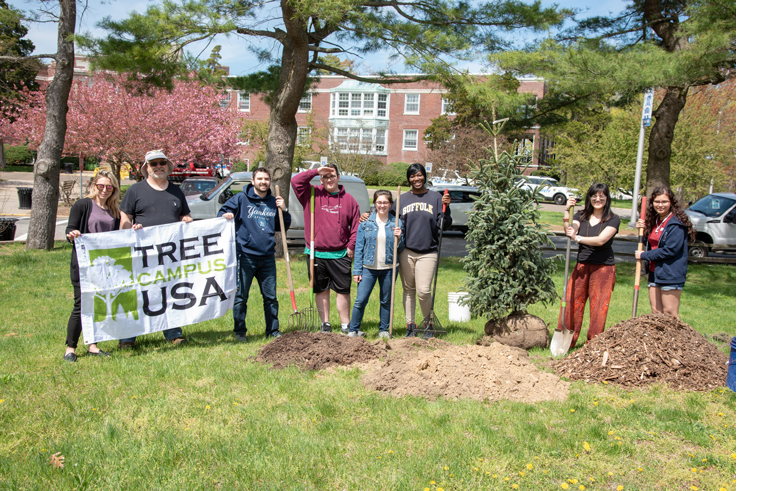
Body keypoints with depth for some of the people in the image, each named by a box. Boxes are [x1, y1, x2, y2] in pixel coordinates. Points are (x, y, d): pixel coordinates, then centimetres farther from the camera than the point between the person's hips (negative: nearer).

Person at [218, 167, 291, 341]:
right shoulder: (241, 198, 0)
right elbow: (222, 212, 3)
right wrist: (225, 216, -20)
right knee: (241, 296, 1)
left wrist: (284, 211, 3)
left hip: (267, 257, 4)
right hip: (245, 255, -4)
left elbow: (283, 227, 20)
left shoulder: (273, 202, 13)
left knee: (271, 296, 9)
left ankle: (273, 330, 21)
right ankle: (240, 331, 13)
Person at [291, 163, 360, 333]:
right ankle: (325, 324, 19)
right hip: (316, 254, 0)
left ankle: (345, 325, 13)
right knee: (321, 290, 9)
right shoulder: (312, 195, 5)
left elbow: (356, 226, 8)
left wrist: (351, 246, 0)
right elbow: (295, 181, -8)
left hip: (340, 255, 0)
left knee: (343, 290, 3)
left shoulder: (349, 200, 7)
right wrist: (316, 171, -10)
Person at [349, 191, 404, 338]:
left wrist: (398, 238, -14)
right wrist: (357, 270, -2)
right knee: (360, 300, -4)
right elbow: (359, 247, 3)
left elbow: (400, 249, 7)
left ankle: (384, 330, 27)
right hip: (368, 268, -1)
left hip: (388, 269, 1)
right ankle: (354, 330, 11)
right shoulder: (366, 222, 1)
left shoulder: (396, 223, 3)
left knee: (386, 301, 12)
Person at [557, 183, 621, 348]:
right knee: (572, 302, 2)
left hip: (603, 268, -3)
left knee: (598, 307, 2)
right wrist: (567, 212, -23)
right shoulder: (580, 216, 6)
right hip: (582, 266, 3)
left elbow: (601, 240, -18)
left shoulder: (613, 220, -3)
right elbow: (569, 232, -12)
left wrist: (577, 238, -28)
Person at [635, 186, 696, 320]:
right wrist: (643, 230, 4)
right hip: (654, 273, 8)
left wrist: (644, 255, -12)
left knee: (670, 314, -4)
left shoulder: (677, 224, -14)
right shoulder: (654, 221, 12)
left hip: (671, 275, -8)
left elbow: (670, 250, -20)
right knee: (656, 312, 11)